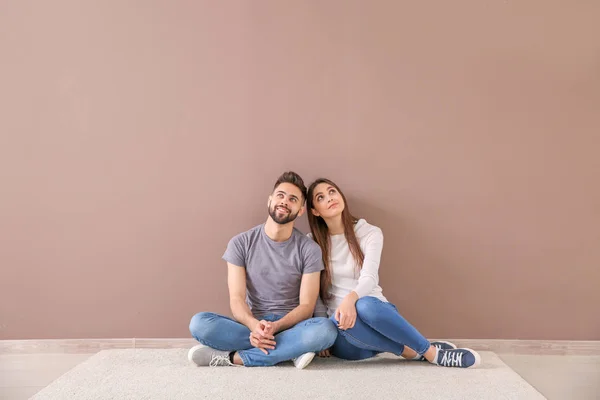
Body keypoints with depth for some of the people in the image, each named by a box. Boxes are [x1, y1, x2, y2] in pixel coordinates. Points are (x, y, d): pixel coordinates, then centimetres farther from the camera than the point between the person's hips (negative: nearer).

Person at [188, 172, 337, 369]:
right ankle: (290, 349, -23)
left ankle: (233, 357, -25)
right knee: (199, 323, -27)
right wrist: (254, 326, -31)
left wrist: (276, 327, -27)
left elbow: (306, 305, -7)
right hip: (251, 326, 1)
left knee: (326, 329, -35)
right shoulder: (240, 243, -2)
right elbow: (236, 299, -8)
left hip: (290, 326, -1)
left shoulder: (310, 249, -4)